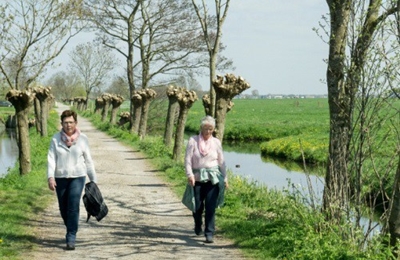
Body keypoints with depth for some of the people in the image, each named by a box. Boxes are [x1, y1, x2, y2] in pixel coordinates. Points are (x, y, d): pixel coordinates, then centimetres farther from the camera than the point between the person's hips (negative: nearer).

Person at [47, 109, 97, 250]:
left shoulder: (82, 139, -2)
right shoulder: (56, 138, -2)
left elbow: (88, 160, 4)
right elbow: (51, 158, -7)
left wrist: (94, 179, 6)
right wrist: (50, 177, -20)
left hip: (77, 177, -2)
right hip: (60, 177, 2)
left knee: (73, 207, -13)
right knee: (63, 208, 11)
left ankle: (71, 238, -9)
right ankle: (71, 231, 37)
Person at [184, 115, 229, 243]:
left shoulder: (216, 142, 6)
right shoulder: (193, 140, 0)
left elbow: (221, 161, 13)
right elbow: (188, 159, -3)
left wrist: (225, 178, 11)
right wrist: (189, 174, -15)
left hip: (213, 179, 1)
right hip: (197, 178, 0)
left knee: (210, 207, -7)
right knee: (197, 206, 5)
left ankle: (209, 233, -2)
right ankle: (198, 227, 35)